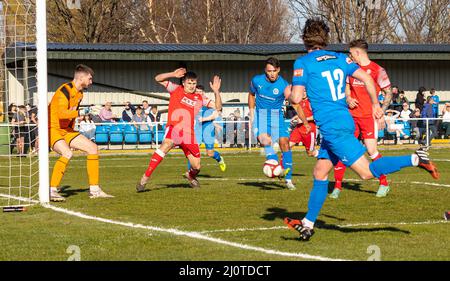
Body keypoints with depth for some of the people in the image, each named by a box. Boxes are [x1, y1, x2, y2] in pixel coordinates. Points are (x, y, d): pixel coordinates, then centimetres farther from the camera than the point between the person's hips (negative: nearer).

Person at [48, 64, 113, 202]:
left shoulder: (79, 94, 13)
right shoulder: (65, 90, -18)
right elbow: (61, 114, -32)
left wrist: (71, 130, 20)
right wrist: (79, 113, -41)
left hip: (66, 130, 10)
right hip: (53, 129, -10)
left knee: (93, 148, 3)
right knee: (67, 153, -33)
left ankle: (94, 190, 7)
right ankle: (51, 191, -27)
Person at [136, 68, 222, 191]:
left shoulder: (200, 98, 13)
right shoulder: (176, 89, 7)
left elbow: (217, 107, 7)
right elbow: (158, 79, 1)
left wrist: (216, 91, -7)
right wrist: (173, 74, -14)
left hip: (188, 134, 4)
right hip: (174, 129, -4)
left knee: (196, 167, 4)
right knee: (166, 144, -39)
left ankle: (190, 176, 46)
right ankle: (145, 178, -40)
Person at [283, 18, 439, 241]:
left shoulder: (303, 63, -7)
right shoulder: (339, 58, 11)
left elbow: (296, 98, -12)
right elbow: (367, 79, 9)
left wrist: (288, 92, 11)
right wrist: (376, 105, 20)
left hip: (332, 128, -8)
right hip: (344, 121, 8)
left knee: (367, 172, -9)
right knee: (320, 174, 14)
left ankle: (415, 159, -18)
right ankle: (307, 224, 17)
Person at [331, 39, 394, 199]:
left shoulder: (377, 70, -6)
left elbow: (388, 93, -3)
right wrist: (348, 98, 1)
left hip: (369, 116, -5)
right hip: (352, 115, 5)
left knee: (371, 150, -11)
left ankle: (384, 184, 7)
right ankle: (337, 186, 5)